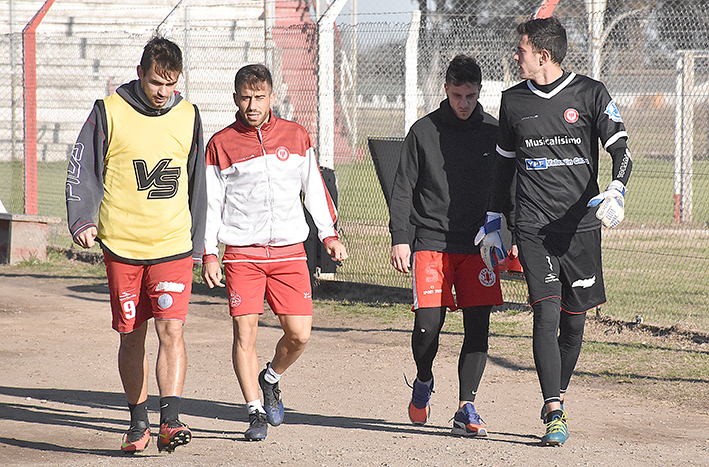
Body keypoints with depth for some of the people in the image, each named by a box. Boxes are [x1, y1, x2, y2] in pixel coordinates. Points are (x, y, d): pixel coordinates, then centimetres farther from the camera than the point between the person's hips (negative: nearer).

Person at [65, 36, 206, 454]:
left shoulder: (188, 116, 6)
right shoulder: (110, 112, -3)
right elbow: (83, 171, 1)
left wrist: (197, 245, 19)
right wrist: (83, 219, -15)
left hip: (173, 246, 1)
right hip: (122, 246, -1)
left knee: (171, 329, -14)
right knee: (132, 338, 8)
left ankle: (170, 422, -18)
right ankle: (139, 421, 22)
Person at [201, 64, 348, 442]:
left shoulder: (295, 136, 7)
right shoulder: (221, 144, 1)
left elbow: (313, 186, 17)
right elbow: (210, 202, 3)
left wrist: (329, 234, 15)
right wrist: (208, 254, -1)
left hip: (289, 251, 2)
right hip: (242, 252, -2)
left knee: (299, 334, -4)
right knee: (245, 332, -8)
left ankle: (270, 380, 26)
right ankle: (256, 412, 2)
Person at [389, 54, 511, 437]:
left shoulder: (494, 132, 7)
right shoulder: (423, 131, 2)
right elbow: (403, 188, 4)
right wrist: (399, 238, -3)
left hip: (479, 245, 2)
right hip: (431, 242, -2)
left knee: (478, 325, -4)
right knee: (428, 323, -11)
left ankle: (466, 408, 2)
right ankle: (423, 383, 19)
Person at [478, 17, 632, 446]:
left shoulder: (590, 94, 1)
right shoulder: (514, 101, 10)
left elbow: (621, 150, -2)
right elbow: (505, 163, 21)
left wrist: (616, 192, -22)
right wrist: (493, 222, 21)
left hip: (581, 225, 0)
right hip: (534, 228, 0)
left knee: (574, 321, 6)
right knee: (547, 314, -13)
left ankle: (557, 397, 27)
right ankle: (554, 415, -16)